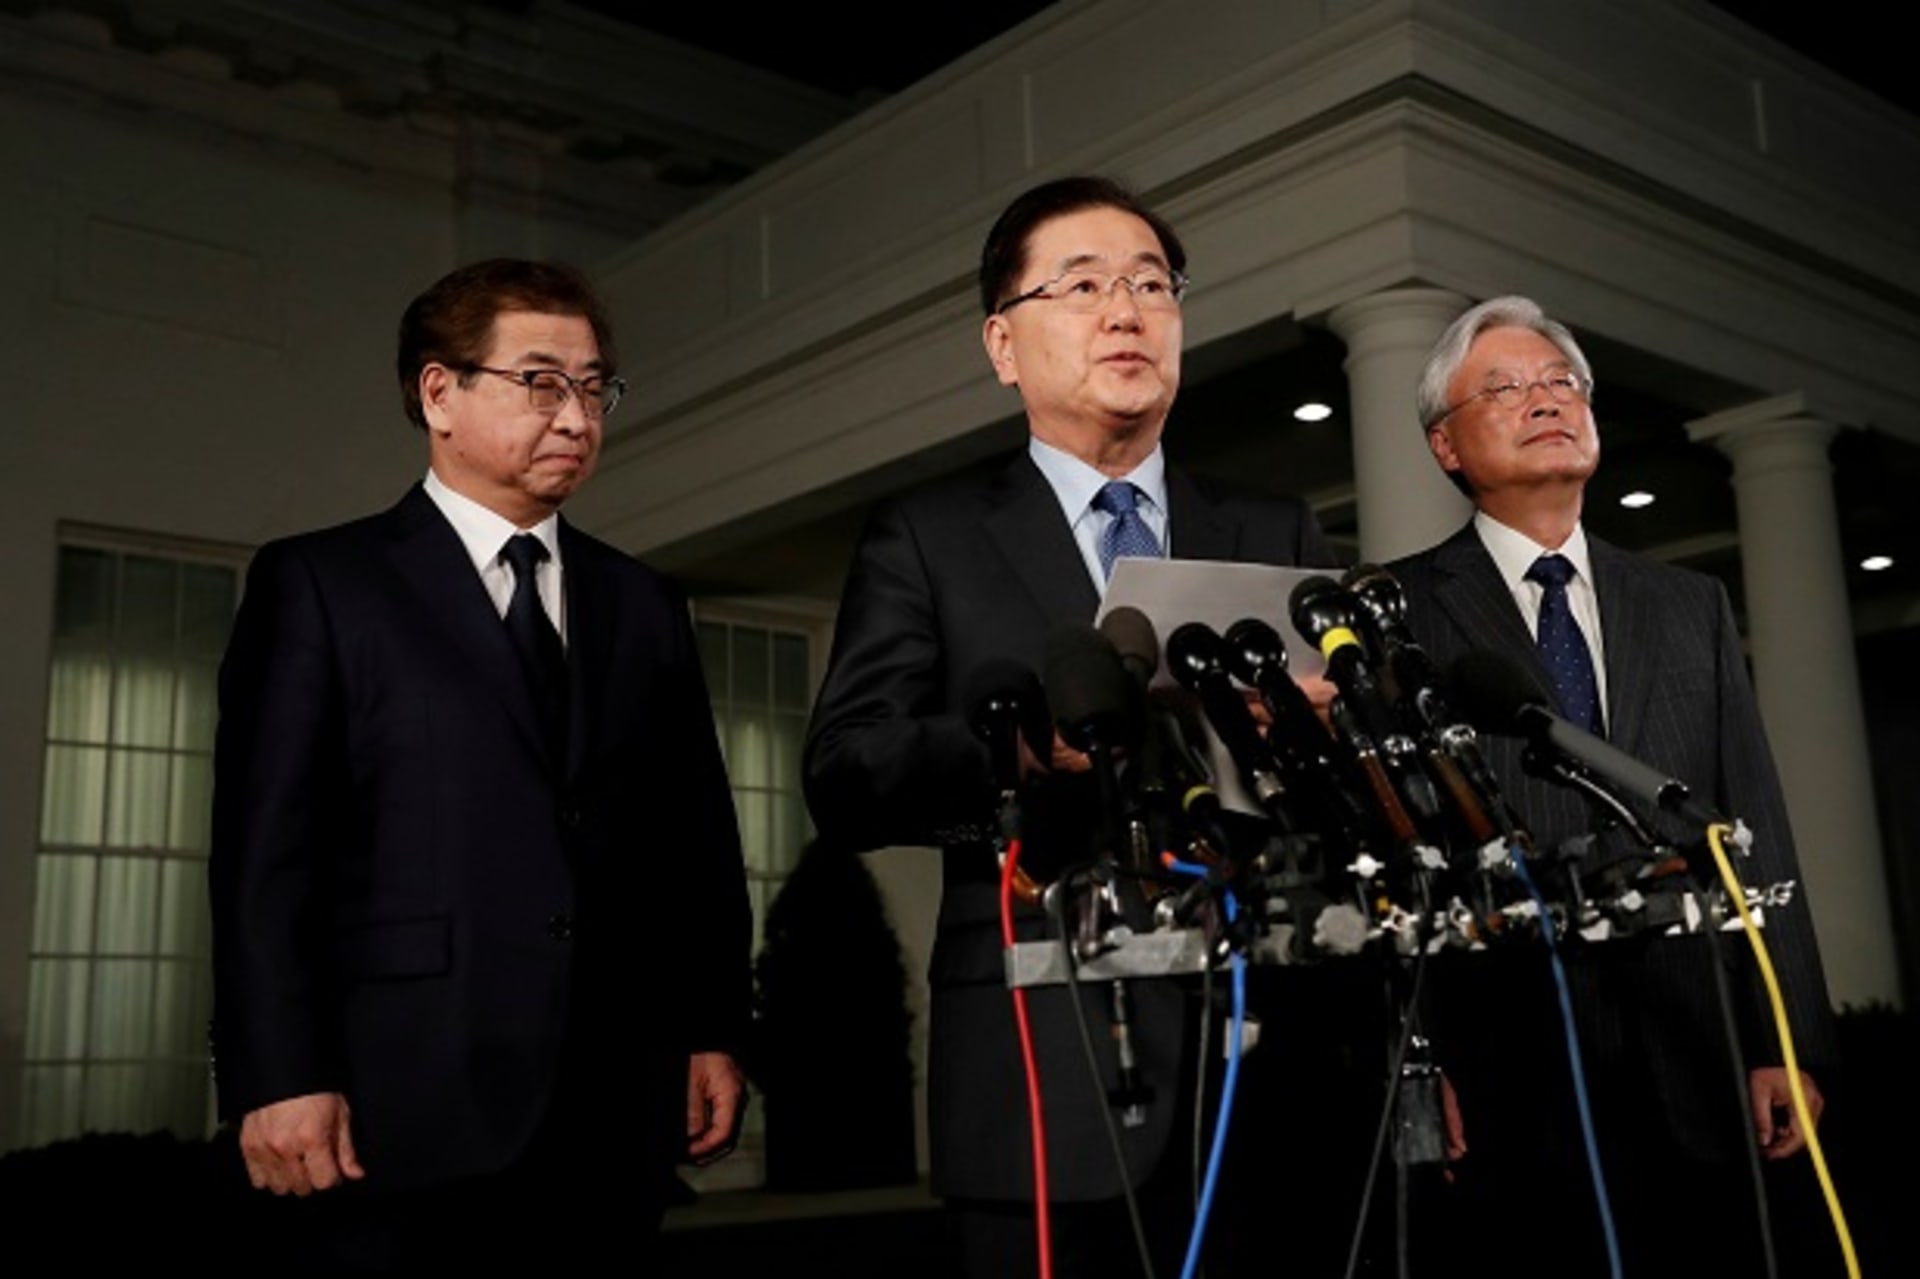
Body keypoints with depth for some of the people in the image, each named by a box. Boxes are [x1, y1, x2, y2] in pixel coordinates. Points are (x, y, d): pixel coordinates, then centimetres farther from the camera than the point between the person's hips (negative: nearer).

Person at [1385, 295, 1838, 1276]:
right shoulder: (1397, 609, 2)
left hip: (1695, 1069, 4)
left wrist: (1788, 1044, 6)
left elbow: (1756, 827, 12)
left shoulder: (1692, 606, 15)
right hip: (1506, 1077, -3)